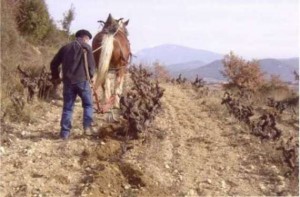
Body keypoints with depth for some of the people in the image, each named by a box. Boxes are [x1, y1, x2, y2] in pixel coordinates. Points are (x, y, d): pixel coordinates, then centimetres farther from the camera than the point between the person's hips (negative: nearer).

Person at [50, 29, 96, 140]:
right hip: (82, 80, -3)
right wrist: (90, 75, 15)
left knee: (67, 107, 8)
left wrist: (55, 76, 26)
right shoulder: (86, 47, 1)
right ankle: (87, 127, 4)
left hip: (68, 81, 4)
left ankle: (65, 132, 7)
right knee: (88, 105, 14)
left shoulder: (65, 47, 14)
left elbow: (54, 64, 14)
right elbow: (91, 64, -3)